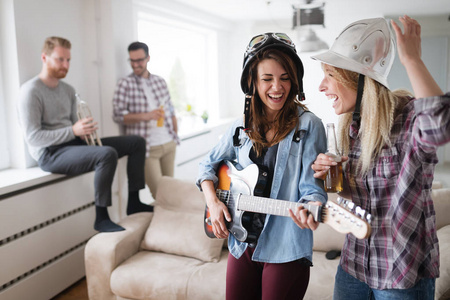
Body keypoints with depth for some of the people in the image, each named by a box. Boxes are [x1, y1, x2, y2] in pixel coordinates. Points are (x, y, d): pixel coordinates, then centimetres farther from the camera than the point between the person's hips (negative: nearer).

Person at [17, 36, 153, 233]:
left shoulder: (68, 90, 15)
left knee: (137, 142, 2)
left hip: (73, 144, 9)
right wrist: (73, 131, -27)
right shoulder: (31, 91, -11)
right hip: (50, 153, -8)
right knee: (108, 154, -36)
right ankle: (101, 218, -22)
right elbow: (32, 138, -18)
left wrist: (85, 131, -3)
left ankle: (134, 202, 4)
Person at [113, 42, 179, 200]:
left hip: (169, 144, 5)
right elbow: (118, 115, -10)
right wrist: (146, 116, -22)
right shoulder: (125, 84, -3)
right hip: (147, 148, -4)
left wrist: (175, 134, 12)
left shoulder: (160, 81, 11)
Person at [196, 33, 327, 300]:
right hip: (242, 245, 5)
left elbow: (311, 186, -14)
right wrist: (213, 201, -2)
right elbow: (208, 164, 14)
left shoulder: (308, 126, -10)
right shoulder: (243, 127, 3)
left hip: (285, 250, -4)